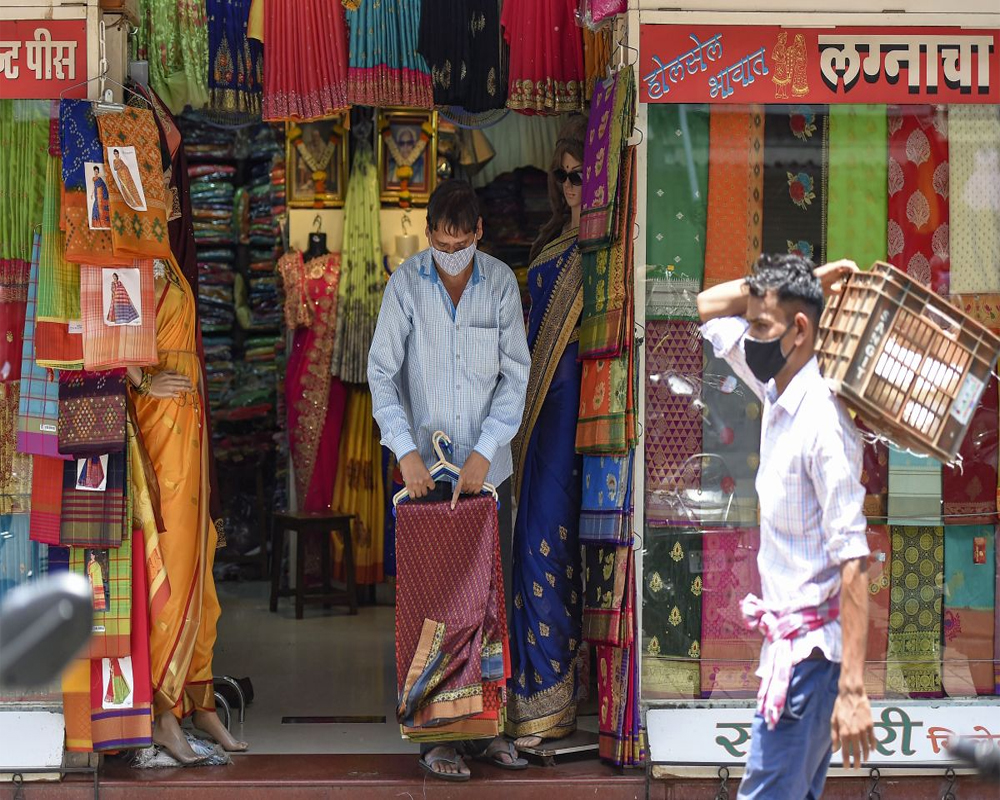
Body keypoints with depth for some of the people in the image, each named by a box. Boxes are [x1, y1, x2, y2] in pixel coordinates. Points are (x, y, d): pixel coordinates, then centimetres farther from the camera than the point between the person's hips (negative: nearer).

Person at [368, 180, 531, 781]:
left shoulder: (502, 283, -2)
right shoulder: (406, 284, -6)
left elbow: (516, 375, -2)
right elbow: (382, 372, -5)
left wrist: (484, 452, -11)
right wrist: (406, 450, -16)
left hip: (489, 467, 2)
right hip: (427, 469, -2)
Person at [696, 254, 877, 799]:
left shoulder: (822, 421, -20)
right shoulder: (777, 395, 6)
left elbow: (853, 559, -24)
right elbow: (709, 308, 20)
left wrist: (852, 689, -27)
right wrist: (805, 280, 5)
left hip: (810, 650, -9)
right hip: (790, 637, 9)